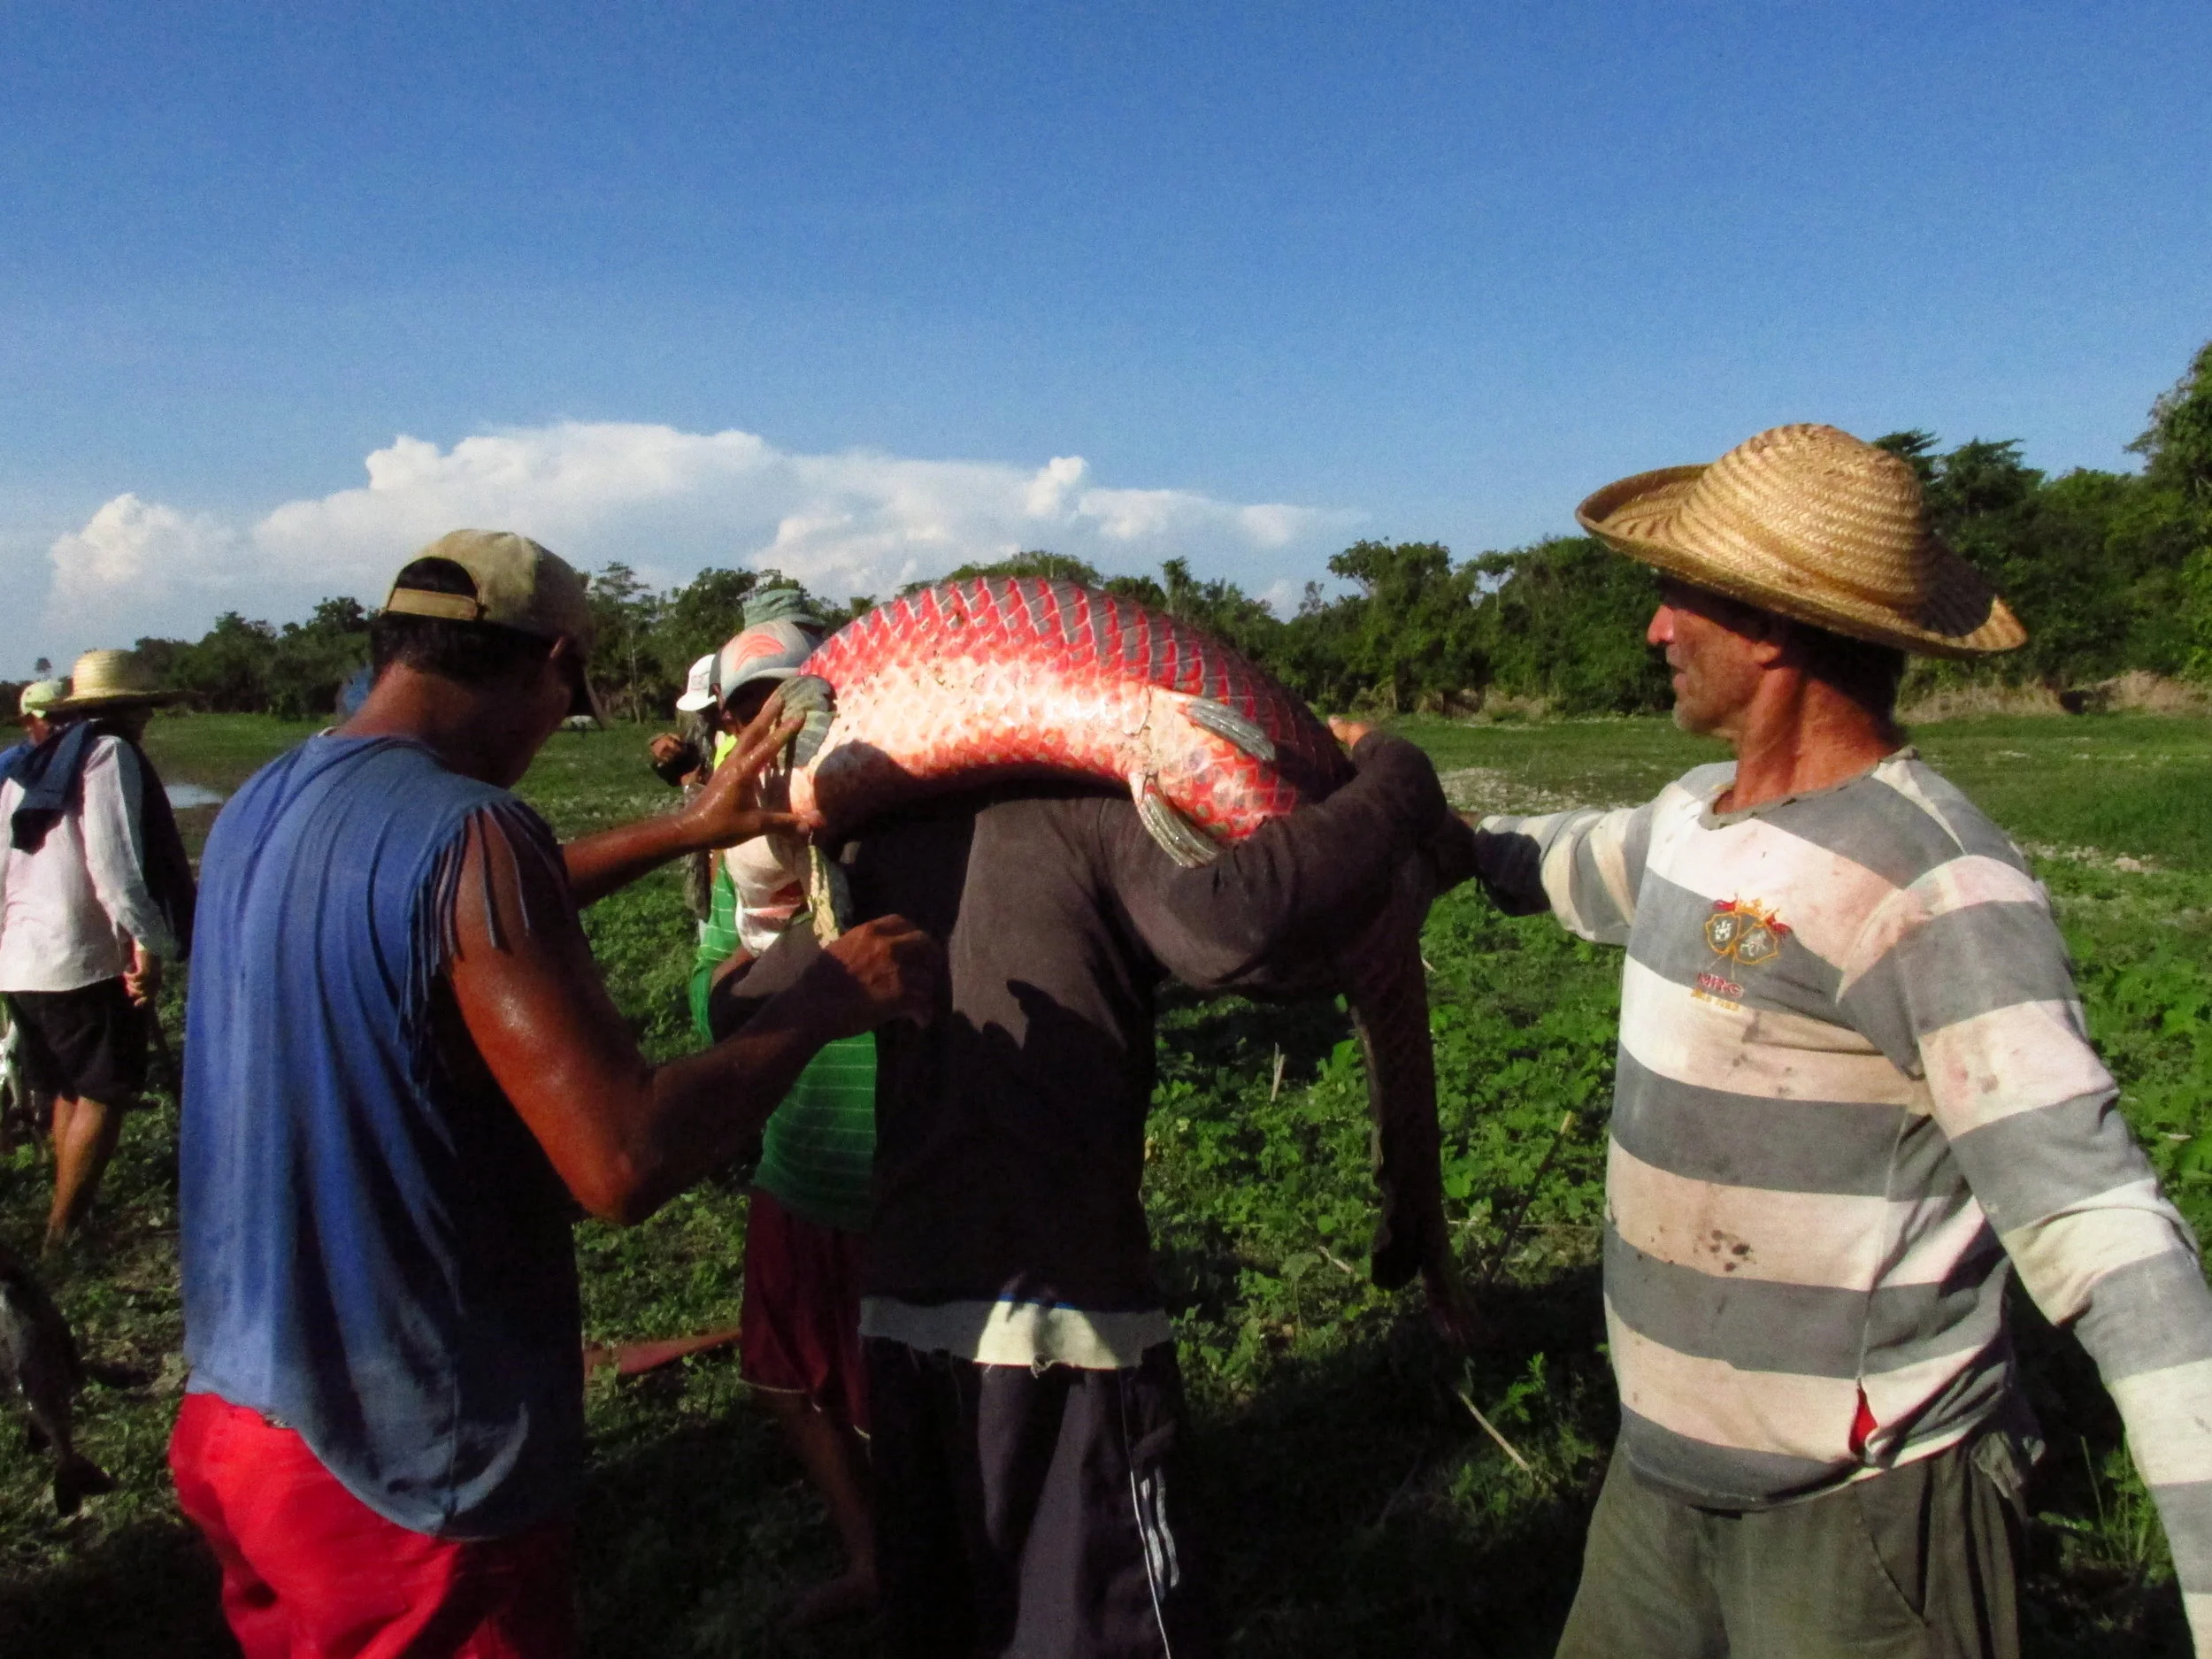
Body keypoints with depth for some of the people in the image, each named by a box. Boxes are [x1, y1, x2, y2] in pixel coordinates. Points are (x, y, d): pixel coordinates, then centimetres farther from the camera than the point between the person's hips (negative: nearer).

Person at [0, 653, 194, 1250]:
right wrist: (148, 942, -19)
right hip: (85, 959, -8)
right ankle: (64, 1230, 0)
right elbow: (112, 861, -19)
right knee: (105, 1093, -1)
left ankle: (70, 1218, 23)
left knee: (70, 1092, 17)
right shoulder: (109, 754, -7)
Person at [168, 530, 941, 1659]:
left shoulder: (262, 806, 2)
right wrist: (822, 1005, -15)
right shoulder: (467, 831, -24)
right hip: (407, 1475, -8)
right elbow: (623, 1163, -29)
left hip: (232, 1409, 8)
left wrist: (686, 830, 22)